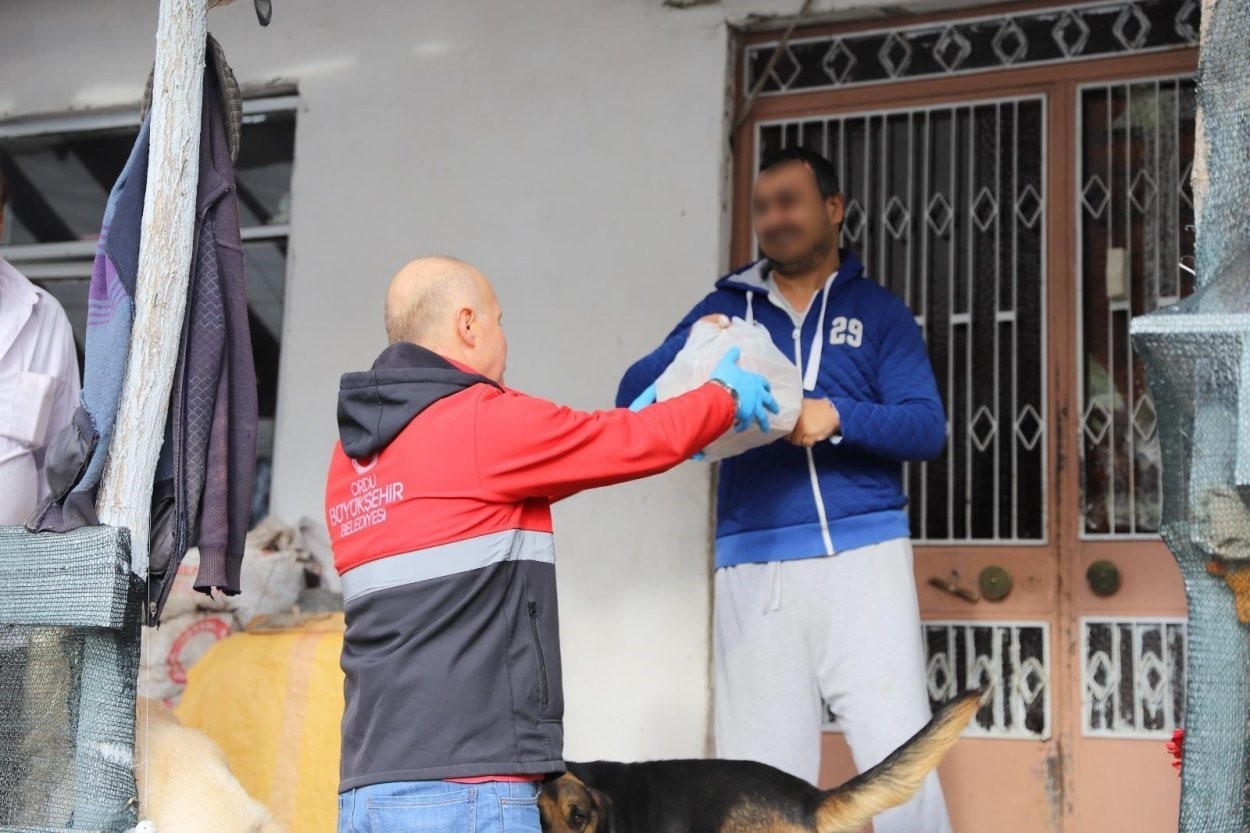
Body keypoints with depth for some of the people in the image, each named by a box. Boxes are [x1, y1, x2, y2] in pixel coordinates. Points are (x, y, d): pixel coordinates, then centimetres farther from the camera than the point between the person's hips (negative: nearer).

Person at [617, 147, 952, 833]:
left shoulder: (878, 311, 11)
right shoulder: (725, 306, 15)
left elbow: (926, 427, 0)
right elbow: (633, 401, 7)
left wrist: (838, 417, -19)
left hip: (862, 553, -1)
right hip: (754, 564, 2)